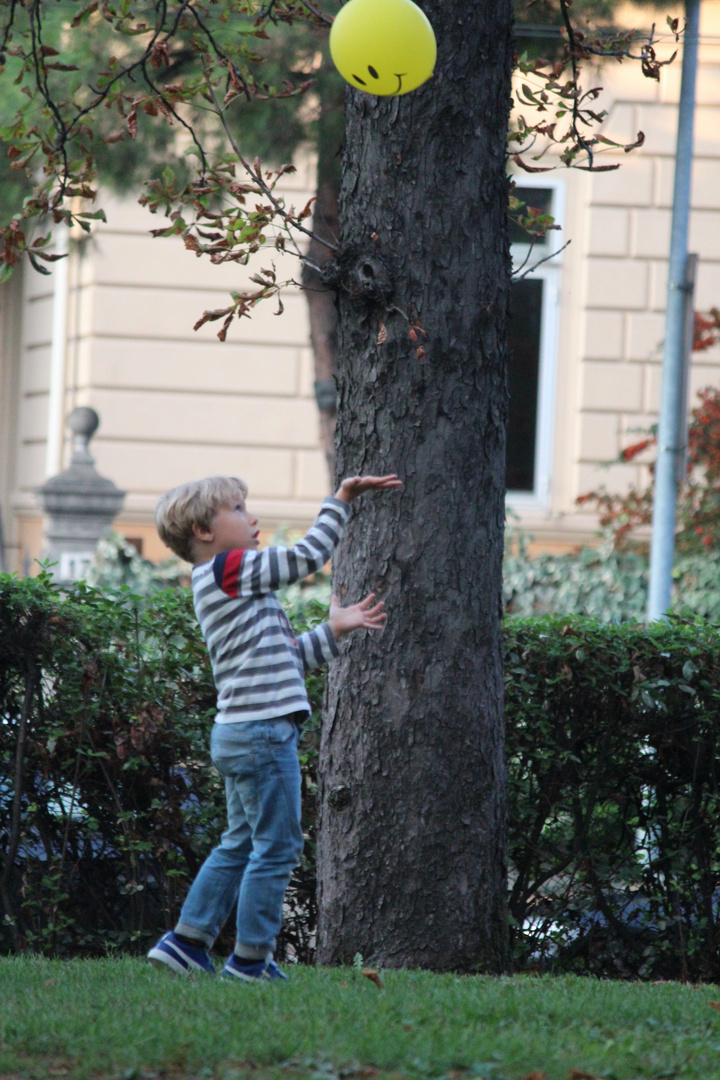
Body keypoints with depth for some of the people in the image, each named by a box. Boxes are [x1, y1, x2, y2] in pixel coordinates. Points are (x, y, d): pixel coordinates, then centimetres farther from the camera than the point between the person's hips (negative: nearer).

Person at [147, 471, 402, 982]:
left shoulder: (226, 586, 20)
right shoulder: (228, 570, -9)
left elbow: (290, 657, 21)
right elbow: (308, 556, -10)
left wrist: (335, 630, 16)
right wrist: (341, 501, -2)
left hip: (239, 731, 10)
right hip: (262, 731, -10)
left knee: (240, 845, 17)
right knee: (277, 846, -4)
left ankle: (186, 944, 19)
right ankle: (251, 959, 0)